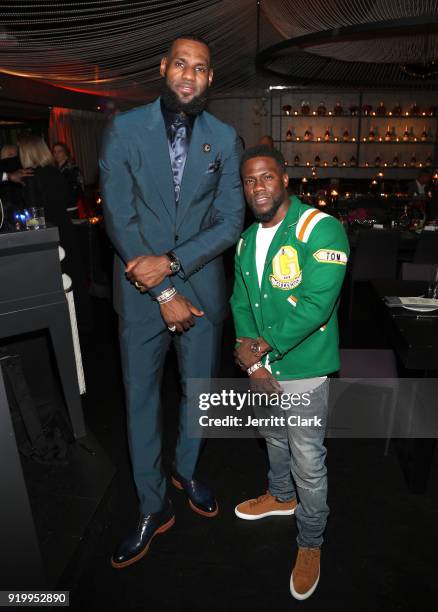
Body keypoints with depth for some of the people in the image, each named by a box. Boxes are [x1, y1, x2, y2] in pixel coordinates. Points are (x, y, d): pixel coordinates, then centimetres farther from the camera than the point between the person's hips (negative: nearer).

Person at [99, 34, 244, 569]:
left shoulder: (224, 138, 1)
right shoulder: (124, 129, -4)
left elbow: (230, 222, -3)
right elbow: (119, 219, -10)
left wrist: (171, 261, -17)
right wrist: (164, 293, -14)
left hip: (202, 286, 2)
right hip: (142, 290, -1)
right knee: (141, 399, 8)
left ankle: (186, 470, 45)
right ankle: (153, 508, 29)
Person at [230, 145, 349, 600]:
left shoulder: (320, 229, -18)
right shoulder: (246, 241, 6)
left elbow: (316, 304, -27)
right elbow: (241, 302, 4)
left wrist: (262, 346, -19)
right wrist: (250, 360, -9)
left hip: (303, 367, -6)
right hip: (262, 365, 7)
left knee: (308, 461, 7)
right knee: (275, 438, 27)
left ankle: (310, 544, 32)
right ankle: (282, 497, 54)